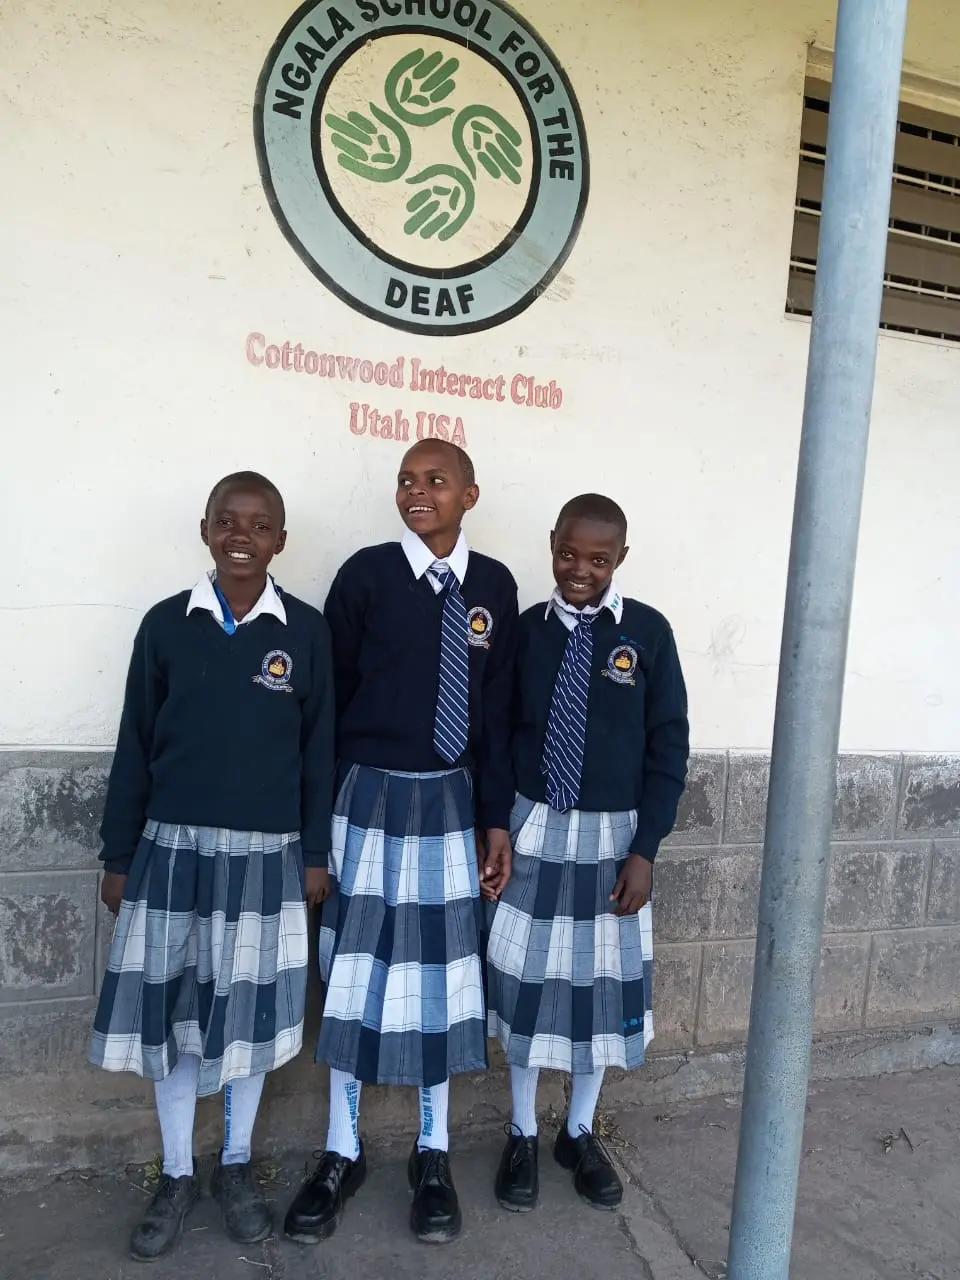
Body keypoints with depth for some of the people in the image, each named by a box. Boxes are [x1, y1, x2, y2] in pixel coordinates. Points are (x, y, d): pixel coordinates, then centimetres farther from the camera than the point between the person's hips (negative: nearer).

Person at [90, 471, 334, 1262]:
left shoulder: (307, 631, -3)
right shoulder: (166, 624, -1)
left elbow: (319, 748, 1)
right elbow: (135, 746, 2)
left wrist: (317, 852, 0)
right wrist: (118, 856, 4)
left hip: (266, 853, -1)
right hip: (173, 847, 1)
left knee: (248, 1010, 11)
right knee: (169, 1009, 9)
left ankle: (238, 1167, 34)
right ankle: (178, 1175, 31)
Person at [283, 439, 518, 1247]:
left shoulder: (494, 587, 0)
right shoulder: (367, 574, -7)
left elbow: (497, 708, 3)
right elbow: (333, 692, -3)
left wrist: (498, 818, 2)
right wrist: (323, 807, 0)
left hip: (450, 799, 2)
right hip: (369, 793, -2)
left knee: (443, 970, 11)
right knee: (356, 967, 9)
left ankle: (433, 1155, 31)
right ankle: (342, 1154, 29)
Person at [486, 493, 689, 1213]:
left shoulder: (648, 633, -7)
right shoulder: (526, 630, -3)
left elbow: (669, 749, -5)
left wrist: (645, 849, -8)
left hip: (612, 833, 0)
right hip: (533, 828, 1)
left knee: (603, 980, 12)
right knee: (526, 977, 10)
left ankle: (580, 1134, 35)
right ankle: (523, 1135, 31)